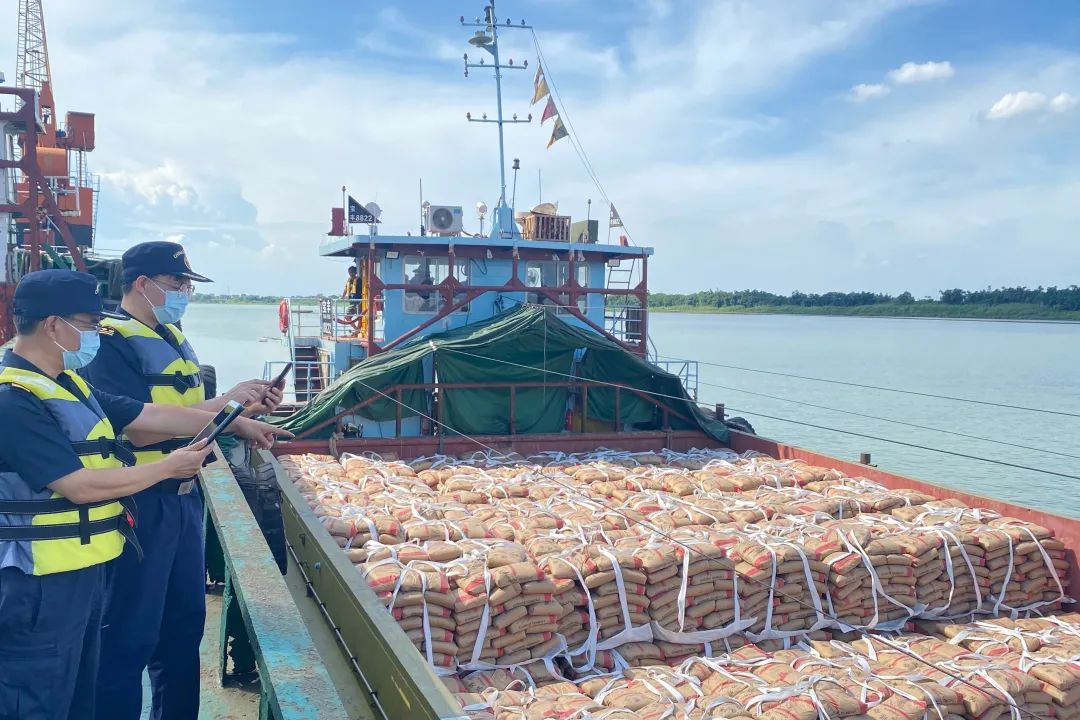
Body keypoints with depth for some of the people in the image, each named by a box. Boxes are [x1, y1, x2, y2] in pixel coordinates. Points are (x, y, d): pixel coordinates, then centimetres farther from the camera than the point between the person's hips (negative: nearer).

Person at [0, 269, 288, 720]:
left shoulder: (66, 385, 11)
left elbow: (150, 415, 14)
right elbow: (80, 485, -23)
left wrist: (236, 422, 13)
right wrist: (169, 466, -13)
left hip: (83, 570, 10)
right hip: (41, 584, -10)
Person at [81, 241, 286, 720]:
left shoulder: (172, 338, 12)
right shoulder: (111, 343, -15)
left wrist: (250, 409, 4)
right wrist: (225, 401, -22)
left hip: (182, 498, 9)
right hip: (138, 504, -9)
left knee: (184, 623, 18)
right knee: (129, 636, 3)